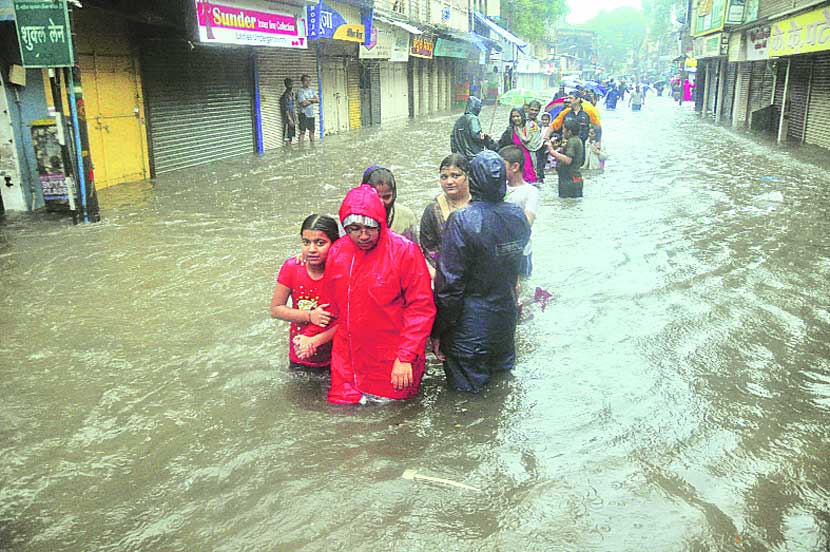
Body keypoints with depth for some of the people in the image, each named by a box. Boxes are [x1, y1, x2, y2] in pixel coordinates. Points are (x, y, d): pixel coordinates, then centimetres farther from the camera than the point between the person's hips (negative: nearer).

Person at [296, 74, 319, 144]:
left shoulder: (311, 90, 12)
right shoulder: (300, 91, -9)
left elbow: (318, 100, 3)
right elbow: (304, 103, -19)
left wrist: (309, 100, -11)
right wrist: (313, 100, -3)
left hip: (311, 114, 7)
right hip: (304, 114, -7)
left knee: (311, 131, 14)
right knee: (302, 132, -7)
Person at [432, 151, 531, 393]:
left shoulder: (462, 221, -23)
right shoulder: (518, 216, -4)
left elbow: (449, 284, -20)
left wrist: (438, 332, -11)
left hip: (471, 329, -6)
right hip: (506, 321, 6)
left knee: (469, 392, 10)